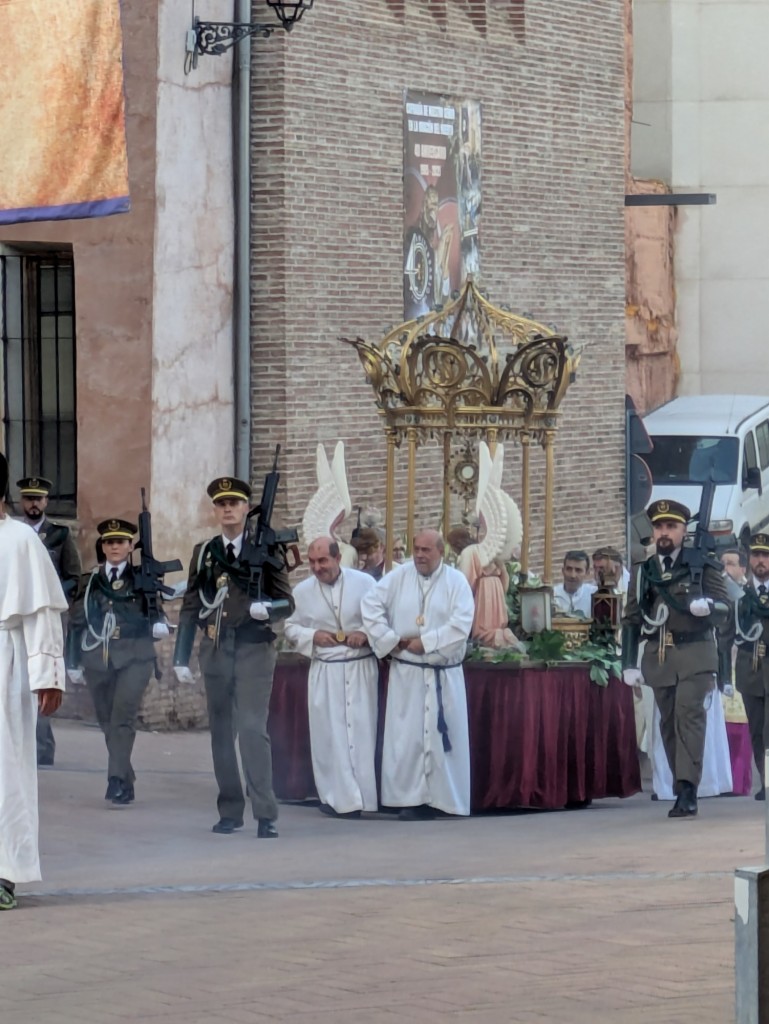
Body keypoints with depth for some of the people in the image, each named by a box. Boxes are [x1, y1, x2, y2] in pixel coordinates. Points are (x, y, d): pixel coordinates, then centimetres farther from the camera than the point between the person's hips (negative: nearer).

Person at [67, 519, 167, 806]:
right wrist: (73, 663, 9)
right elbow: (76, 622, 12)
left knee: (123, 718, -15)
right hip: (97, 660, 3)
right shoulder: (89, 581, 10)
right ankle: (125, 781, 16)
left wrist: (158, 626, -13)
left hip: (134, 657, -3)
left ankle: (116, 781, -18)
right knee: (107, 721, 6)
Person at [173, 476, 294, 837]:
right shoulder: (204, 553, 9)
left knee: (253, 728, -12)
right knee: (221, 733, 7)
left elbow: (287, 602, 2)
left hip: (254, 650, -4)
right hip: (215, 651, 4)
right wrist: (181, 658, 5)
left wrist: (266, 609, -21)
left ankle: (266, 815, -12)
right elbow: (191, 606, 10)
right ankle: (229, 811, 15)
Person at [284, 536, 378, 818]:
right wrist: (312, 635, -8)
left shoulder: (364, 582, -4)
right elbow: (291, 627, 11)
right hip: (324, 672, 1)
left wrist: (367, 634, -15)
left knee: (361, 732, 0)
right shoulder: (302, 591, 2)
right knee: (330, 734, 0)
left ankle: (361, 796, 7)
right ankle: (339, 798, 6)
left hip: (361, 669, -1)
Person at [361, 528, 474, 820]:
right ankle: (410, 799, 0)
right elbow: (370, 605, -1)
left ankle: (444, 800, 5)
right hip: (406, 673, 1)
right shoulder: (398, 577, 2)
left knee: (442, 737, 0)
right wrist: (390, 640, -8)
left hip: (444, 675, -1)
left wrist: (425, 642, -14)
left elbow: (461, 625, -13)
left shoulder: (457, 582, -2)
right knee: (406, 736, -2)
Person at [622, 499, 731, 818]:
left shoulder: (702, 566, 4)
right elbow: (632, 620, 12)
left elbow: (723, 608, 0)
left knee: (689, 714, -16)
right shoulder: (644, 572, 12)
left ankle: (687, 791, -21)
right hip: (658, 657, 4)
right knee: (669, 723, 4)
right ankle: (685, 793, 11)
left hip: (695, 654, -4)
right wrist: (629, 665, 4)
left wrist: (707, 606, -24)